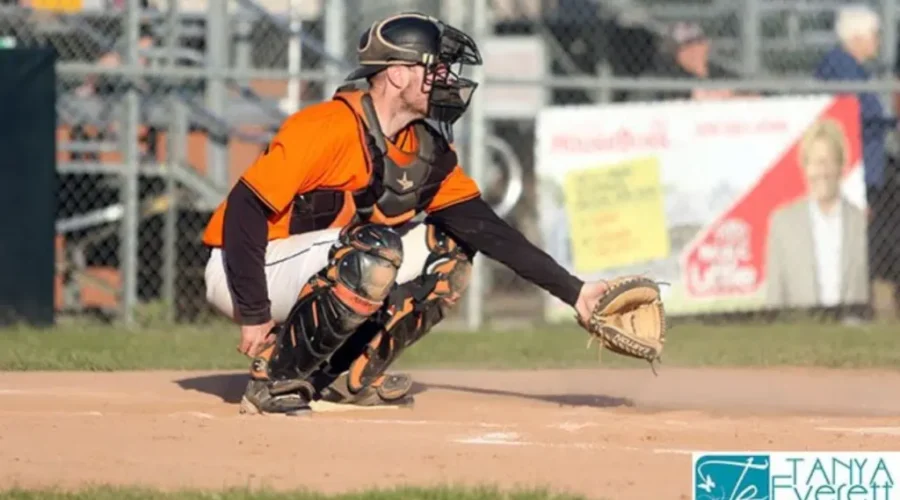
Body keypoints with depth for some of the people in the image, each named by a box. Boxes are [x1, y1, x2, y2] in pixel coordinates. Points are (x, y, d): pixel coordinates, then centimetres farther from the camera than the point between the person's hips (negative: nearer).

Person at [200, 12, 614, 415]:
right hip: (244, 268, -9)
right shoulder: (329, 128, -23)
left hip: (311, 273, 9)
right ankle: (274, 378, -21)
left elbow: (488, 228, 4)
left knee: (447, 253, 3)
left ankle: (348, 375, 4)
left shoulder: (428, 151, 2)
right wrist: (254, 316, -26)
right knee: (376, 251, -32)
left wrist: (573, 292, -2)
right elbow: (246, 210, -25)